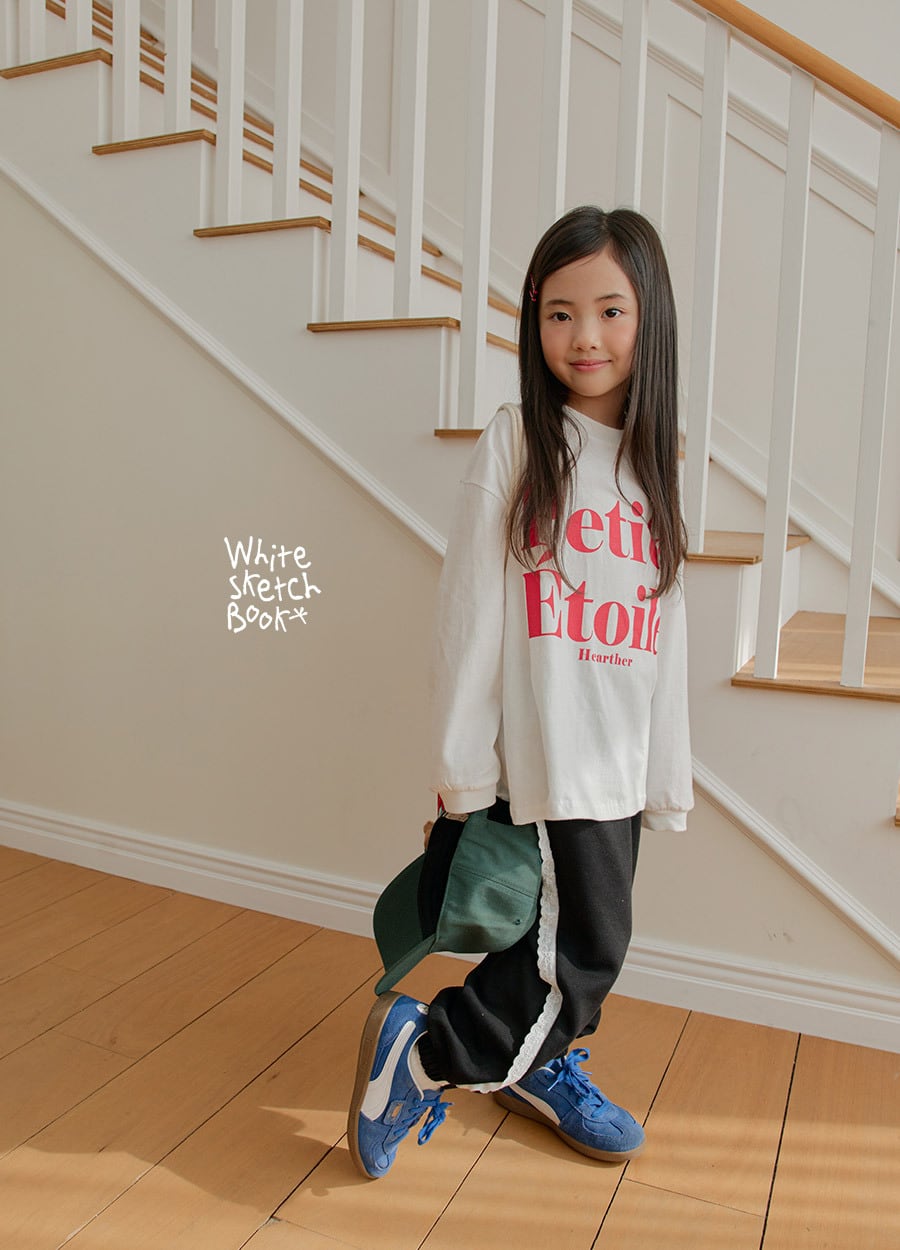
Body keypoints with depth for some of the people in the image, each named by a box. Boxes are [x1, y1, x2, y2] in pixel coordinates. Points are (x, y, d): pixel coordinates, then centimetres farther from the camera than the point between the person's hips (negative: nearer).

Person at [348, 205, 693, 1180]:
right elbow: (469, 611, -9)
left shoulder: (652, 464, 9)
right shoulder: (515, 443, -7)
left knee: (576, 941, 17)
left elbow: (664, 636, 10)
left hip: (621, 761, 6)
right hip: (539, 756, -6)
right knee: (585, 948, -5)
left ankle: (537, 1063, 42)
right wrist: (460, 769, -10)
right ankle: (425, 1048, 14)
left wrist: (667, 779, 12)